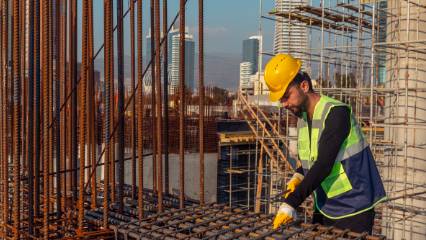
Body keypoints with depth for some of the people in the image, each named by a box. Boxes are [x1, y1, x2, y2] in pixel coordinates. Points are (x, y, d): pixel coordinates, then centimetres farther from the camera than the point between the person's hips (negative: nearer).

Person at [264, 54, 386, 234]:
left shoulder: (336, 112, -20)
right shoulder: (302, 116, 5)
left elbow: (324, 164, -27)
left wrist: (291, 203, -30)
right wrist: (298, 177, -2)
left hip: (352, 211, -7)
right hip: (324, 209, 7)